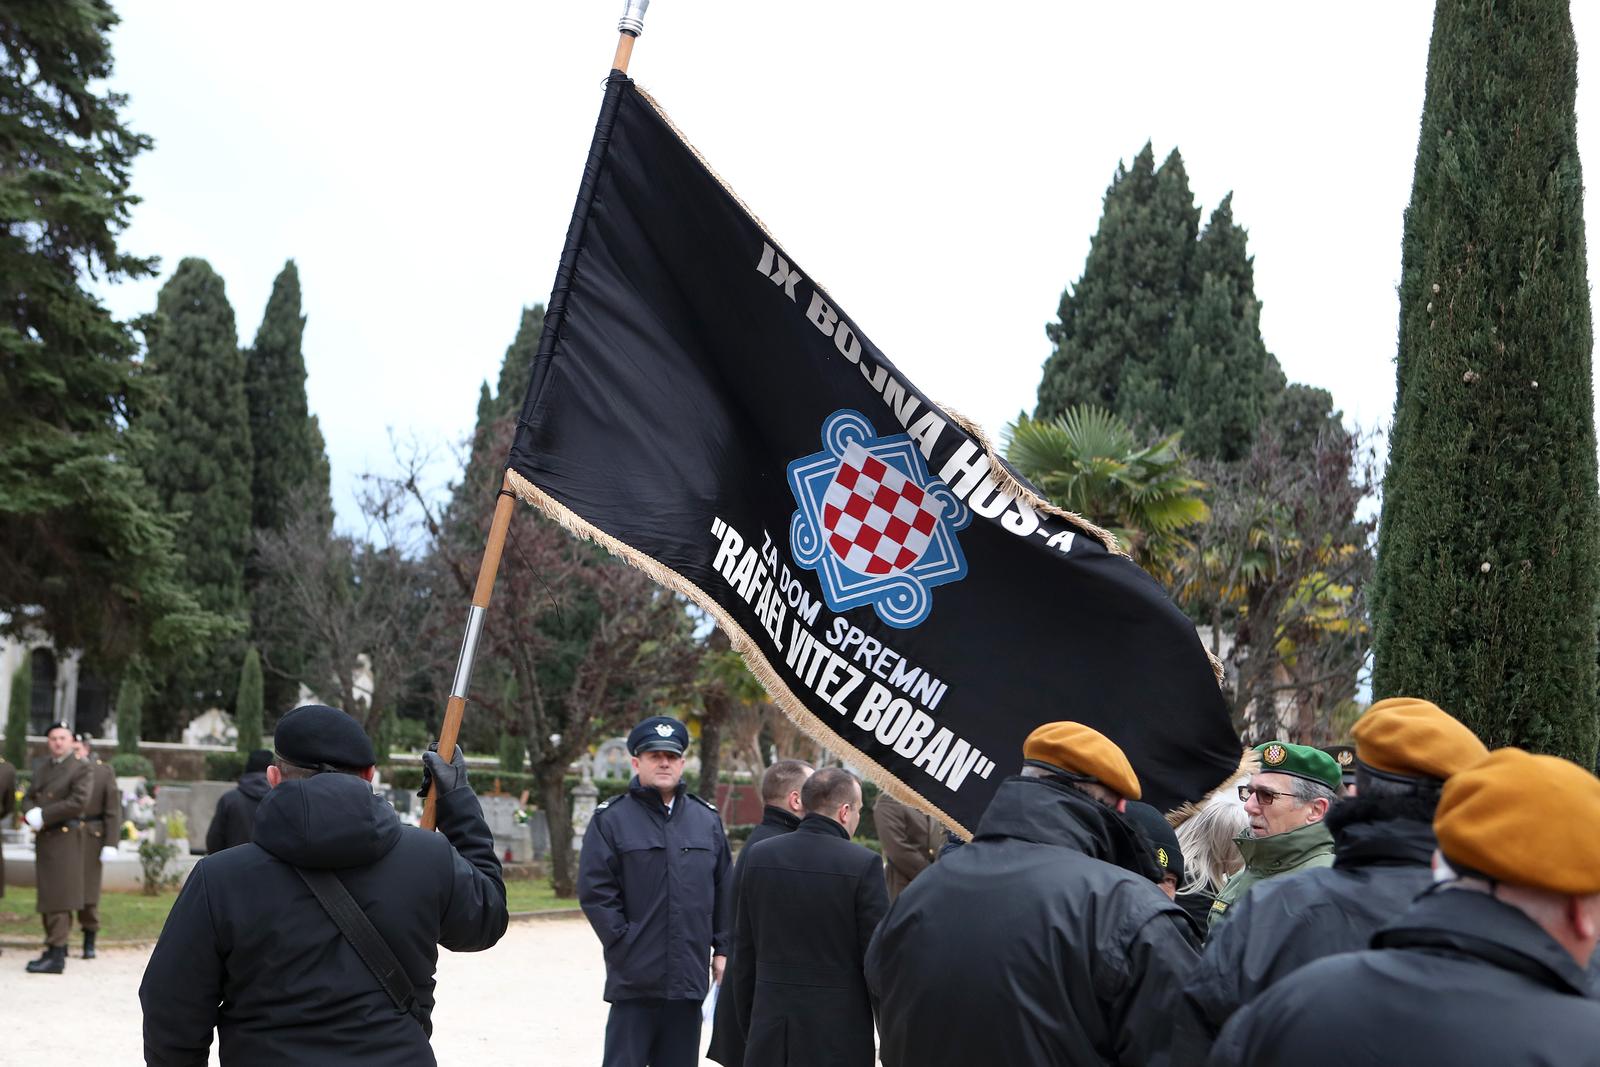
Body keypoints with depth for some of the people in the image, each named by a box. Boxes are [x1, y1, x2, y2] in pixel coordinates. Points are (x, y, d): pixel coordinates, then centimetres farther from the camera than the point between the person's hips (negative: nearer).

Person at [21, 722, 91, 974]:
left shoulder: (81, 768, -5)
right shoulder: (41, 766, 16)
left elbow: (78, 802, -16)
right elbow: (29, 798, 15)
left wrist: (43, 816, -17)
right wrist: (31, 813, -8)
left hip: (65, 838, -7)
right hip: (43, 838, 7)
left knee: (58, 897, -10)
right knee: (47, 896, 12)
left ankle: (56, 955, -10)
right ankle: (54, 949, 20)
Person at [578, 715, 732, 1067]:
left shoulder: (707, 819, 12)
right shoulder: (611, 819, -2)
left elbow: (724, 890, 14)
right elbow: (594, 891, -6)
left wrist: (723, 948, 8)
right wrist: (624, 943, -11)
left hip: (690, 979, 4)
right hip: (634, 981, -4)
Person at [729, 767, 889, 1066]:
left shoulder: (759, 856, 3)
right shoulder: (863, 864, -11)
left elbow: (744, 951, 8)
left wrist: (747, 1026, 17)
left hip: (768, 1031, 4)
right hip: (838, 1033, -4)